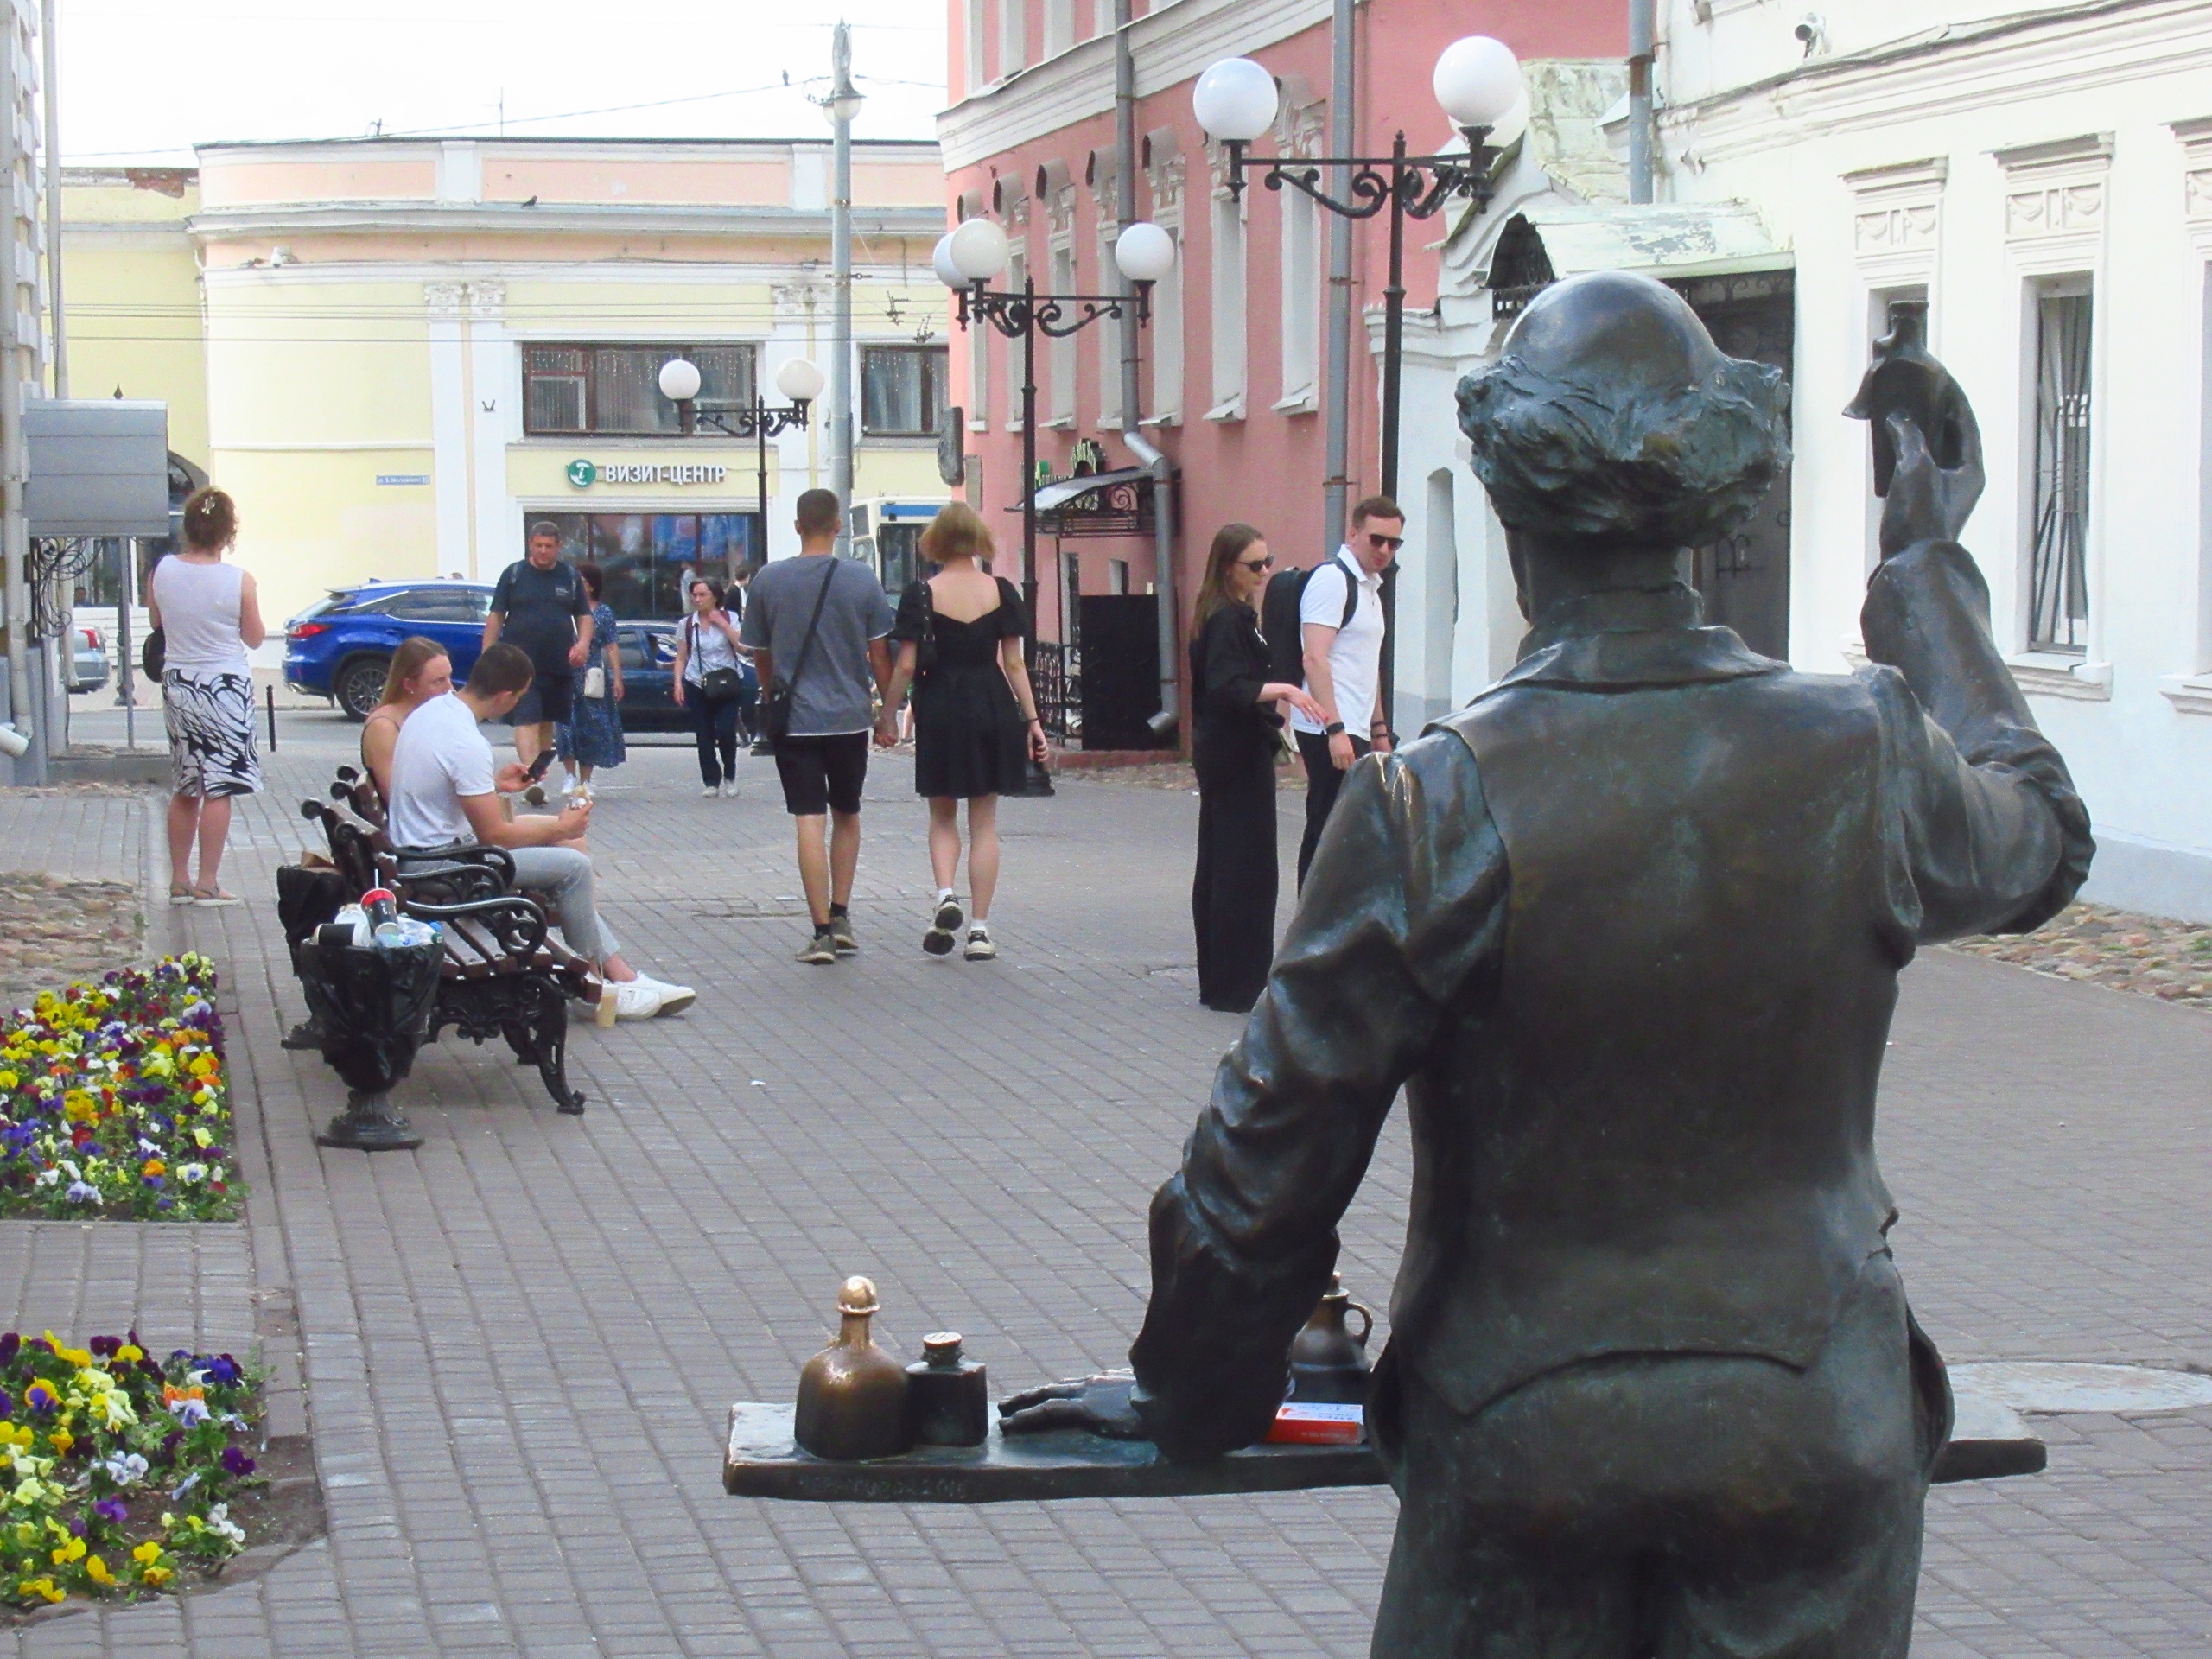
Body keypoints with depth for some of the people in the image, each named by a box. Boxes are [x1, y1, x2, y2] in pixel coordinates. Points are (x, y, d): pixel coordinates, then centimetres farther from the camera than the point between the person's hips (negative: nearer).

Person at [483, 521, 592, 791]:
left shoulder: (571, 578, 10)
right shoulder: (513, 574, 3)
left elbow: (584, 616, 13)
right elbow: (496, 616, 4)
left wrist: (583, 642, -8)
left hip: (559, 666, 4)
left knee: (547, 722, 11)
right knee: (527, 721, -15)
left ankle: (538, 778, 20)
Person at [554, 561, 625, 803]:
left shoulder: (604, 612, 5)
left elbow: (612, 647, 4)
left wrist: (617, 678, -3)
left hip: (593, 676, 0)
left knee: (591, 727, 3)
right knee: (567, 723, -10)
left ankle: (585, 781, 10)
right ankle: (570, 776, 0)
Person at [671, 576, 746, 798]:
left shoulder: (730, 619, 4)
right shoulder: (686, 625, 7)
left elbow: (742, 648, -9)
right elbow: (681, 657, 9)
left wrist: (723, 624, -10)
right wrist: (678, 683, -3)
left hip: (727, 685, -2)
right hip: (698, 685, 2)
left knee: (726, 732, -11)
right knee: (704, 736, -1)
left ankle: (729, 778, 9)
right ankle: (711, 782, 6)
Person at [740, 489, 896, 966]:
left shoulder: (768, 580, -2)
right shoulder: (862, 580, -4)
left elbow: (760, 657, 8)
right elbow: (879, 656, 0)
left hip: (794, 719, -1)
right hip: (850, 717, 1)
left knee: (810, 822, -3)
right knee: (847, 816, 18)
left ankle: (822, 931, -6)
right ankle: (841, 915, 17)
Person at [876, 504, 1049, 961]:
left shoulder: (921, 595, -6)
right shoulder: (1001, 592, -1)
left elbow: (906, 665, -7)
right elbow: (1014, 663, 0)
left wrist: (887, 715, 5)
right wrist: (1032, 720, 5)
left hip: (940, 708, -1)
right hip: (994, 708, 1)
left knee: (942, 815, 14)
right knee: (984, 821, 8)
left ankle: (945, 895, -11)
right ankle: (980, 929, 6)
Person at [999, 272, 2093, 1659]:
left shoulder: (1438, 806, -16)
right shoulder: (1865, 752, -8)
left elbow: (1274, 1147, -9)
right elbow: (2044, 838, 18)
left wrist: (1190, 1398, 8)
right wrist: (1928, 571, 31)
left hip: (1523, 1438, -2)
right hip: (1813, 1435, 2)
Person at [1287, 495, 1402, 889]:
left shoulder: (1370, 587, 20)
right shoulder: (1332, 580, -10)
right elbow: (1315, 660, -18)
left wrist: (1379, 731, 27)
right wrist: (1336, 730, -24)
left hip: (1353, 731, 10)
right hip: (1330, 731, -10)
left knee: (1323, 834, 11)